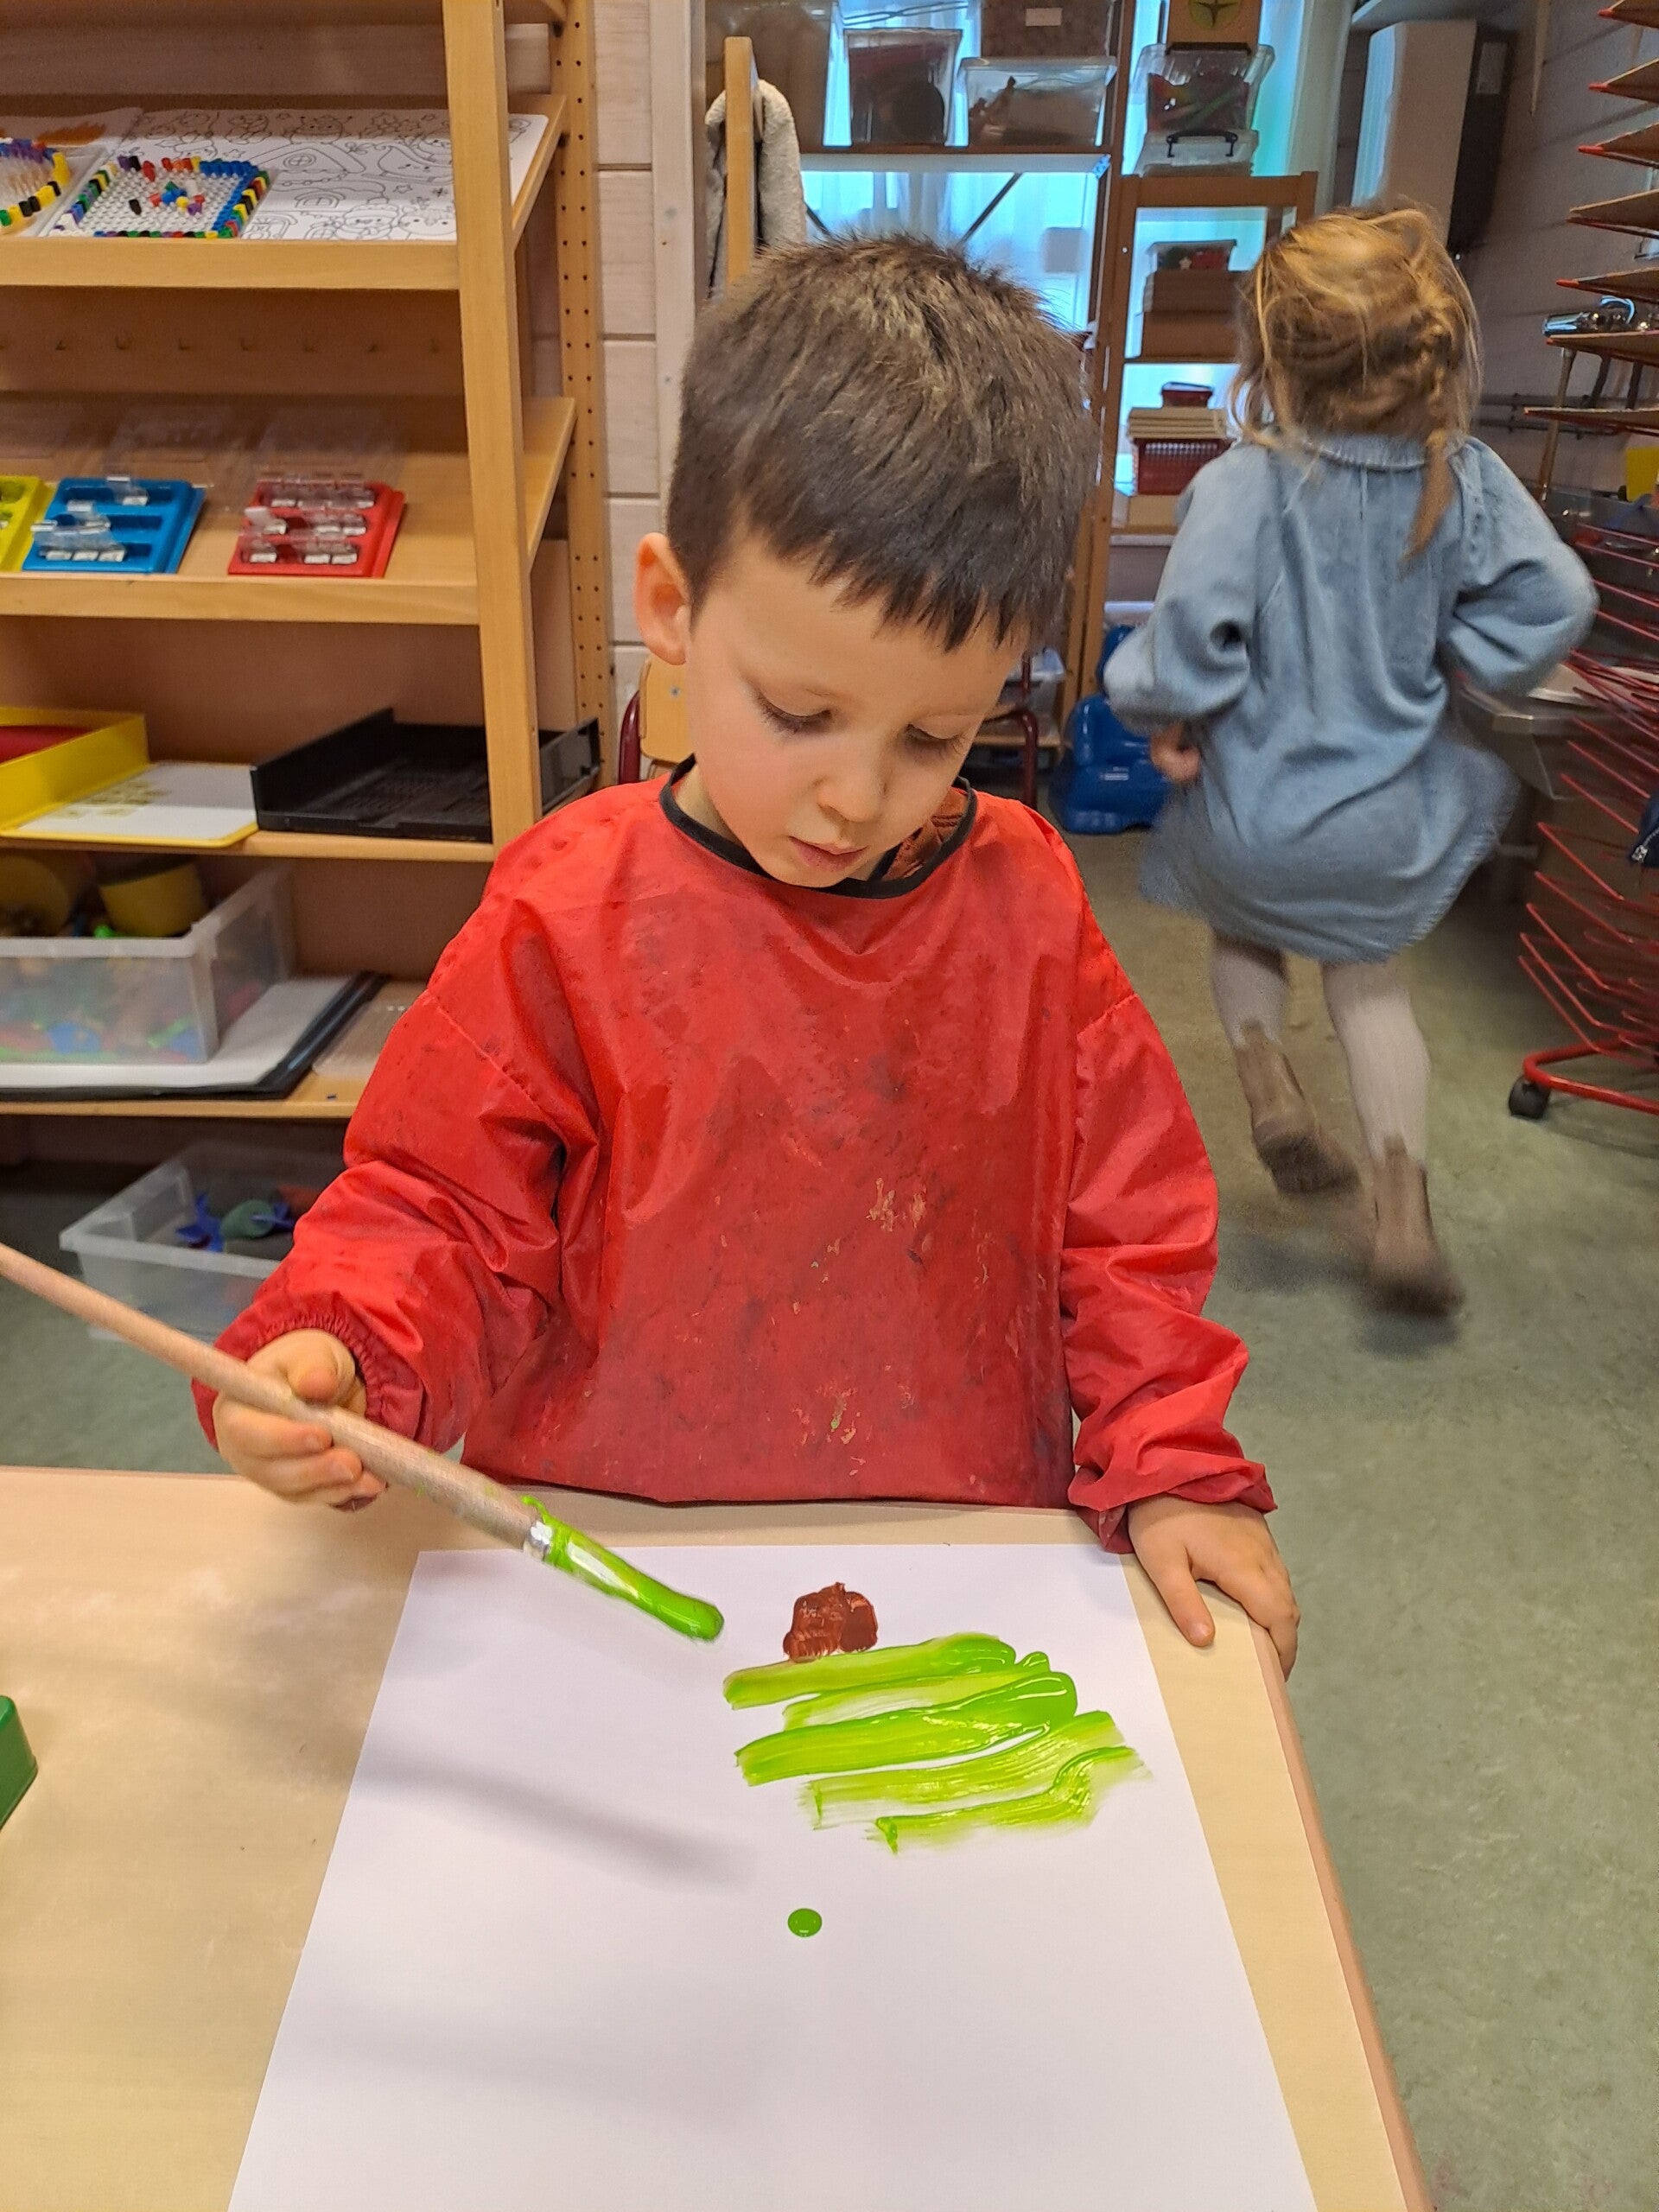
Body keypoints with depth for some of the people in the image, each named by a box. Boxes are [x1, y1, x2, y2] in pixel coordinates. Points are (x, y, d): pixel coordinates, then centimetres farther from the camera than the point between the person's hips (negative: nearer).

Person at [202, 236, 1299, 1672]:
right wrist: (339, 1354, -22)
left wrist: (1169, 1465, -2)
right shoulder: (571, 920, -10)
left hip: (968, 1569, 2)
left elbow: (1123, 1213, 6)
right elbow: (443, 1211, -3)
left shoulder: (1022, 901, -2)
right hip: (616, 1576, -1)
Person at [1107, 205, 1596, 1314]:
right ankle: (1405, 1210, 13)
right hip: (1387, 822, 3)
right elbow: (1556, 602, -10)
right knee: (1374, 983, 23)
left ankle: (1270, 1082, 10)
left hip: (1252, 815, -2)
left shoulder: (1243, 484, -21)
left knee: (1245, 931, 32)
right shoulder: (1465, 478, -9)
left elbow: (1192, 637, -29)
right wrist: (1439, 654, 5)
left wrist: (1168, 715, -9)